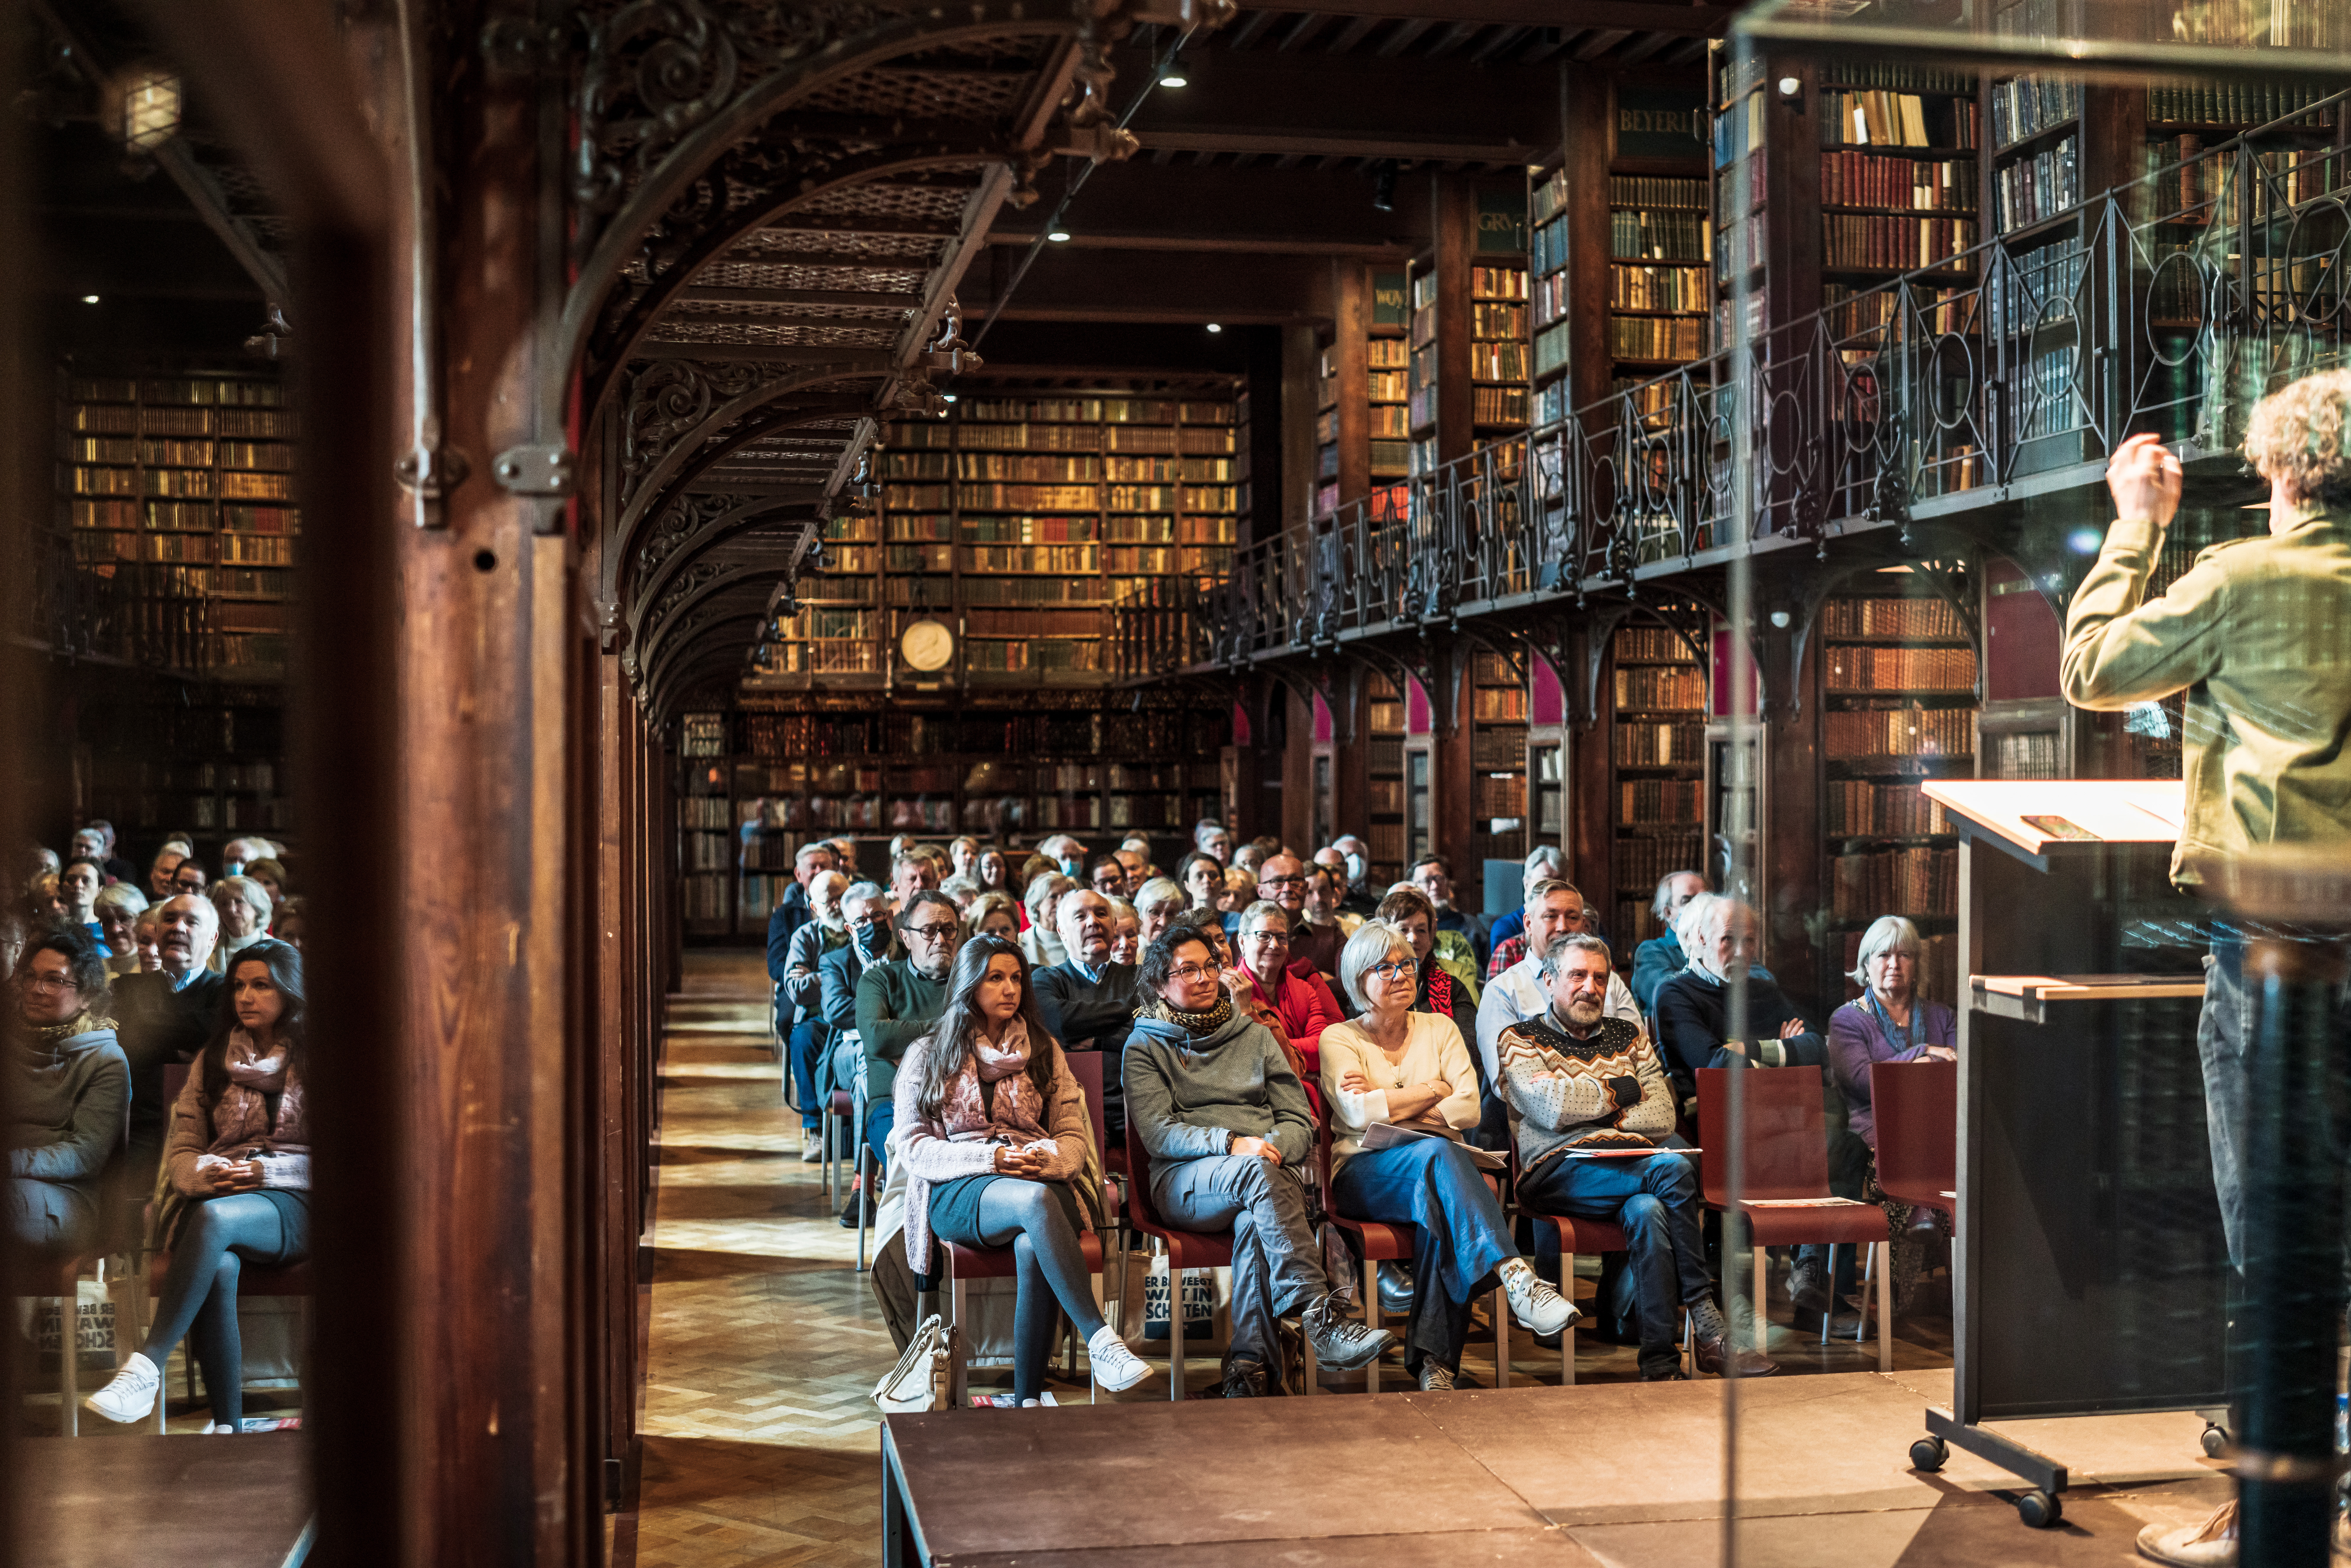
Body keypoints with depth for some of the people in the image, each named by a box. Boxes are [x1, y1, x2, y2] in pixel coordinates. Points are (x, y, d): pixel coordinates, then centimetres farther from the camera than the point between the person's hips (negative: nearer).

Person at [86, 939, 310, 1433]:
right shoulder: (213, 1061, 21)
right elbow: (181, 1150, 16)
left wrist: (265, 1171, -11)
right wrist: (205, 1174, -9)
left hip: (293, 1206, -3)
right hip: (212, 1201, 3)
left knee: (215, 1217, -38)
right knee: (220, 1268, -35)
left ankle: (144, 1371, -42)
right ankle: (228, 1425, -35)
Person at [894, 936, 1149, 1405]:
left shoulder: (1044, 1051, 21)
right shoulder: (928, 1055, 15)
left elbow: (1074, 1137, 14)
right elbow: (912, 1146, 5)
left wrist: (1048, 1160, -11)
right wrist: (988, 1158, -12)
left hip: (1040, 1181, 2)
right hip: (958, 1191, -2)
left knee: (1033, 1249, -37)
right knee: (1036, 1202, -39)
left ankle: (1028, 1400, -34)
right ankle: (1100, 1340, -45)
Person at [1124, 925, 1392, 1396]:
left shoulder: (1255, 1035, 23)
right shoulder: (1146, 1047, 13)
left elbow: (1298, 1119, 15)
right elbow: (1157, 1134, -2)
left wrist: (1274, 1147, -10)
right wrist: (1231, 1144, -18)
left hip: (1273, 1172, 2)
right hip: (1185, 1184, -2)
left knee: (1254, 1221, -37)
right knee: (1256, 1173, -38)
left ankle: (1249, 1363, -44)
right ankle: (1322, 1317, -49)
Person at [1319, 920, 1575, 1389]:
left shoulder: (1440, 1029, 18)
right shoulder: (1339, 1038, 10)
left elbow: (1469, 1109, 3)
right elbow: (1360, 1113, -9)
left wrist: (1388, 1105, -5)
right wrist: (1434, 1091, -1)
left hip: (1432, 1172, 2)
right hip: (1365, 1173, -2)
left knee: (1441, 1205, -36)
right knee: (1437, 1153, -36)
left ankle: (1435, 1359, -38)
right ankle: (1516, 1279, -50)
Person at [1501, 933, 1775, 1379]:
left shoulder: (1629, 1037, 25)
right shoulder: (1521, 1040, 13)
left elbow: (1663, 1119, 11)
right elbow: (1552, 1108, -6)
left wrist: (1592, 1113, 0)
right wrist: (1621, 1091, 6)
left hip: (1636, 1166, 4)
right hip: (1560, 1171, -4)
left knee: (1647, 1211, -35)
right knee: (1673, 1170, -31)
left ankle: (1661, 1364, -33)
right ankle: (1705, 1323, -29)